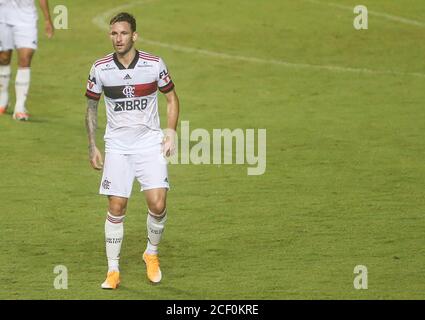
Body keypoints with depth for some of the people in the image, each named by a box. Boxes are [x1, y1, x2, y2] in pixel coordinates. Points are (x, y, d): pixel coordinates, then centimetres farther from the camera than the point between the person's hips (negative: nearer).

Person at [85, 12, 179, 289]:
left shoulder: (154, 64, -6)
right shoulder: (100, 69, -4)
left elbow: (172, 98, 9)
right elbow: (91, 107, 9)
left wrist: (171, 133, -2)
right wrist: (92, 147, 5)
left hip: (150, 144, 0)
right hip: (117, 146, 1)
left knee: (157, 204, -12)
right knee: (116, 208, -4)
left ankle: (152, 253, 15)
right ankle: (113, 270, 8)